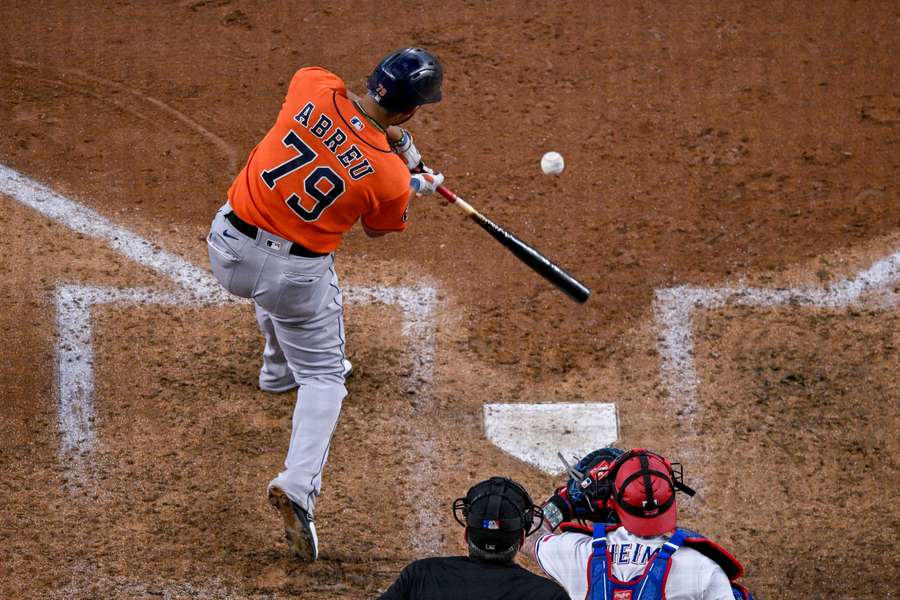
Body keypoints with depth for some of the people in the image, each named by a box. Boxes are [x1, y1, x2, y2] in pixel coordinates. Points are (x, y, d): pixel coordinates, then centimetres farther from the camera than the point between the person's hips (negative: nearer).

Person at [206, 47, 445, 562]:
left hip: (227, 248, 4)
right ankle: (299, 484, -7)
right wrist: (414, 184, 20)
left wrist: (393, 140, 12)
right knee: (323, 376, 13)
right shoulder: (390, 179, -18)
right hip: (295, 275, -4)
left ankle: (281, 367, 60)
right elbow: (377, 228, 5)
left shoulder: (313, 86, -13)